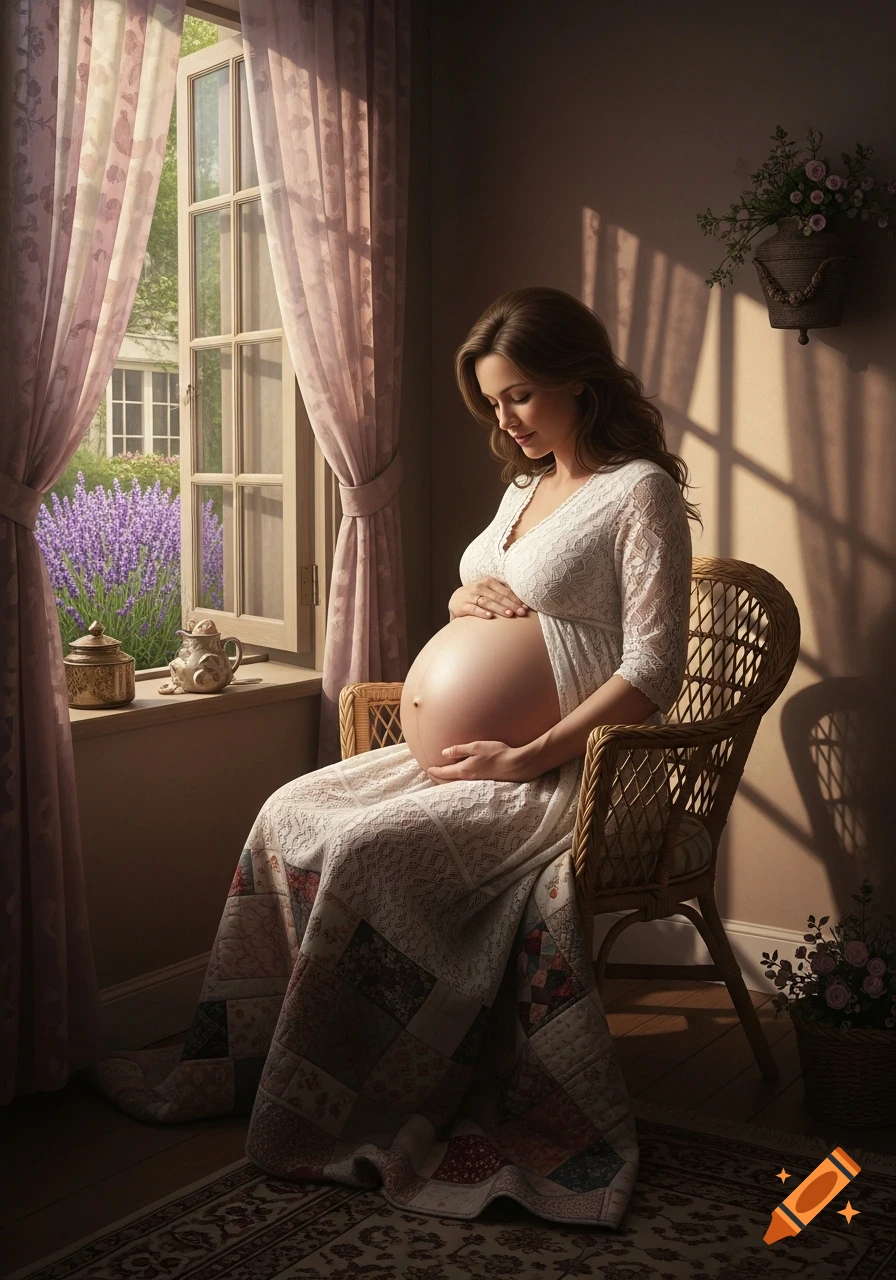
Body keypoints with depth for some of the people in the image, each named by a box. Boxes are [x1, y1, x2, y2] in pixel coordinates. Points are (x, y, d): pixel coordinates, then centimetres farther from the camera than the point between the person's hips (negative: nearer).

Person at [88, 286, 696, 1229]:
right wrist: (465, 597, 0)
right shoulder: (528, 483, 16)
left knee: (364, 849, -25)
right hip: (481, 744, 9)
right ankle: (237, 1045, 0)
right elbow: (480, 605, 25)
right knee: (291, 811, -7)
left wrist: (529, 758, -21)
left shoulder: (641, 490, -10)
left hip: (570, 766, -8)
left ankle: (300, 1106, -9)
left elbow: (652, 671, -17)